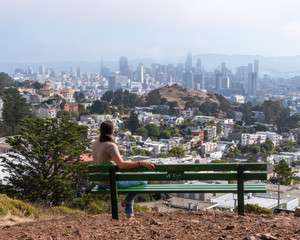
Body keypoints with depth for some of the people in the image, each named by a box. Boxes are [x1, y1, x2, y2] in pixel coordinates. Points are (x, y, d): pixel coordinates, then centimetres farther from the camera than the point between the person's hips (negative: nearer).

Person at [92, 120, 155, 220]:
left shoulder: (95, 144, 2)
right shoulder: (110, 146, -22)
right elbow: (122, 165, -32)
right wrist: (141, 163, -31)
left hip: (100, 183, 9)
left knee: (130, 181, 31)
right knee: (143, 181, 5)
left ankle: (129, 215, 31)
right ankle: (123, 204, 16)